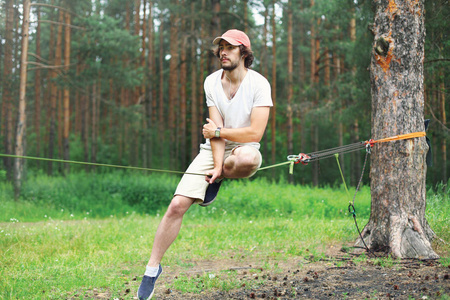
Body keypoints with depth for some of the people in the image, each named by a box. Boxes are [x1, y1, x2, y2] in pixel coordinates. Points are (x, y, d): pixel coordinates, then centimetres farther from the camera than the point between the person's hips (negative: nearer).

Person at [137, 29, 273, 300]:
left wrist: (218, 131, -10)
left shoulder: (259, 84, -11)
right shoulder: (212, 82, 1)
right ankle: (153, 267, 1)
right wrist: (216, 165, -18)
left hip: (243, 150, -3)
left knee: (248, 157, -43)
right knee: (177, 205, -14)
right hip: (212, 151, 3)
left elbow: (255, 133, -18)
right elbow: (214, 129, -6)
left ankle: (218, 179, -6)